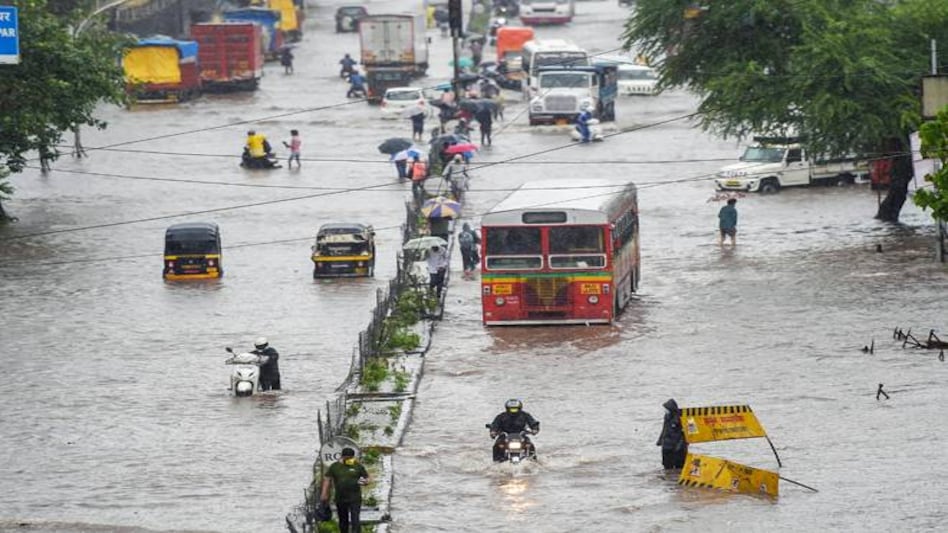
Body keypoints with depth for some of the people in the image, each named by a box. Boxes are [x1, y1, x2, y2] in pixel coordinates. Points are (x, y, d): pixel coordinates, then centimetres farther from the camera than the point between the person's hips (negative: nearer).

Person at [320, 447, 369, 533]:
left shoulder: (358, 466, 2)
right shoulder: (334, 467, 5)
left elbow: (367, 478, 8)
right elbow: (327, 479, 7)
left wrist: (365, 481, -17)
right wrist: (324, 494, 0)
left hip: (355, 499, -2)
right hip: (340, 499, 2)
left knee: (355, 520, -13)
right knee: (343, 521, 12)